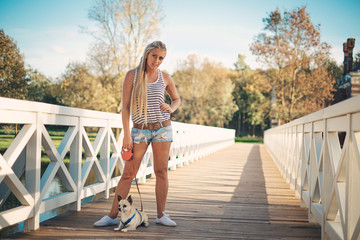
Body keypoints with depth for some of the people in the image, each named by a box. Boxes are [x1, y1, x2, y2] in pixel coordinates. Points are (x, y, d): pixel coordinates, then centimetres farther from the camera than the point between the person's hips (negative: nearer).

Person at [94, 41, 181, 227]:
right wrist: (126, 134, -8)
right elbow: (125, 106, -3)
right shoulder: (132, 75, -3)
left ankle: (161, 215, 15)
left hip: (162, 128, 2)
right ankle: (112, 215, 6)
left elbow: (176, 99, 18)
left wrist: (171, 108, -6)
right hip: (140, 130, -1)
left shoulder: (165, 78, 3)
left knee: (161, 172, 5)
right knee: (128, 173, -2)